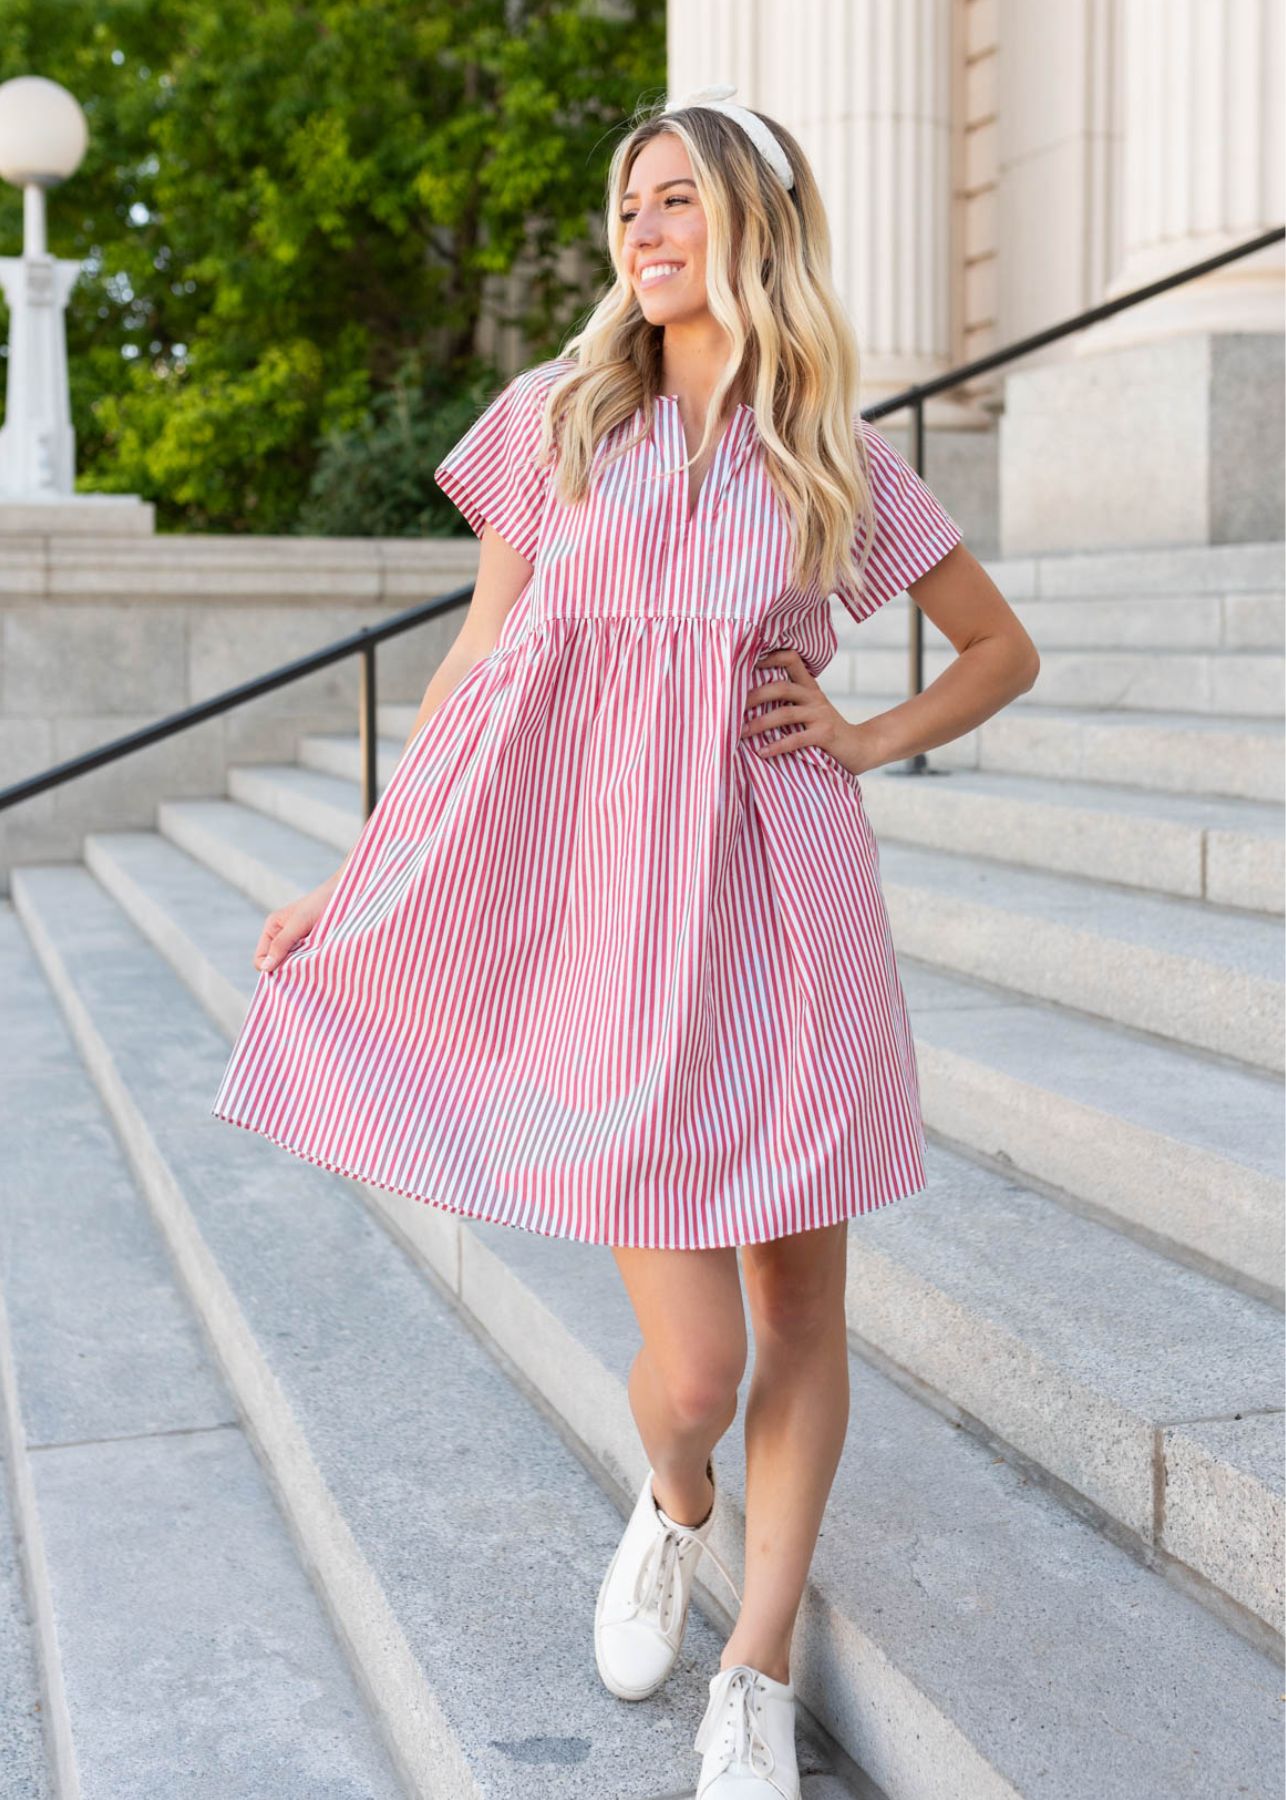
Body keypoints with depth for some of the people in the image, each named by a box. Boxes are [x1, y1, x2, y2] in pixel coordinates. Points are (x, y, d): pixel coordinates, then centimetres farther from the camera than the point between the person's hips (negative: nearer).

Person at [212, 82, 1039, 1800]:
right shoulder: (558, 418, 7)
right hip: (598, 900, -1)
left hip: (779, 901, 1)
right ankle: (675, 1506, 32)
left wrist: (864, 740, 3)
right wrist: (357, 880, 7)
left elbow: (1003, 649, 19)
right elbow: (481, 660, 10)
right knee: (690, 1366, -5)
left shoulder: (841, 463, 8)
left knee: (801, 1315, 7)